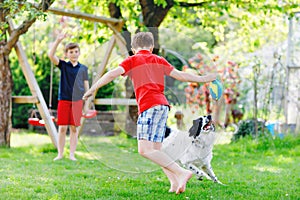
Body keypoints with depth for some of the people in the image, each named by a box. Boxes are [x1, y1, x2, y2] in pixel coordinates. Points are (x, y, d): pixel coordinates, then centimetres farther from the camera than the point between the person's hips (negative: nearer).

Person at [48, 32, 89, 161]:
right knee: (62, 128, 0)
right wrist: (58, 40, -22)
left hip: (77, 101, 1)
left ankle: (72, 154, 8)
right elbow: (51, 55, -11)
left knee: (74, 128, 3)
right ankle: (60, 154, 8)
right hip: (63, 100, -1)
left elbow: (86, 86, 11)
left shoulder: (83, 68, 8)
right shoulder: (63, 65, 4)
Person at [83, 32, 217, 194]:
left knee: (145, 149, -14)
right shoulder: (159, 60, 21)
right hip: (163, 104, 7)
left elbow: (112, 74, -4)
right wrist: (202, 79, 29)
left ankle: (182, 173, -25)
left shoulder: (132, 60, 9)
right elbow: (180, 75, 18)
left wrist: (93, 88, -3)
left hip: (149, 106, -7)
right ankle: (175, 183, -1)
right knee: (155, 150, 12)